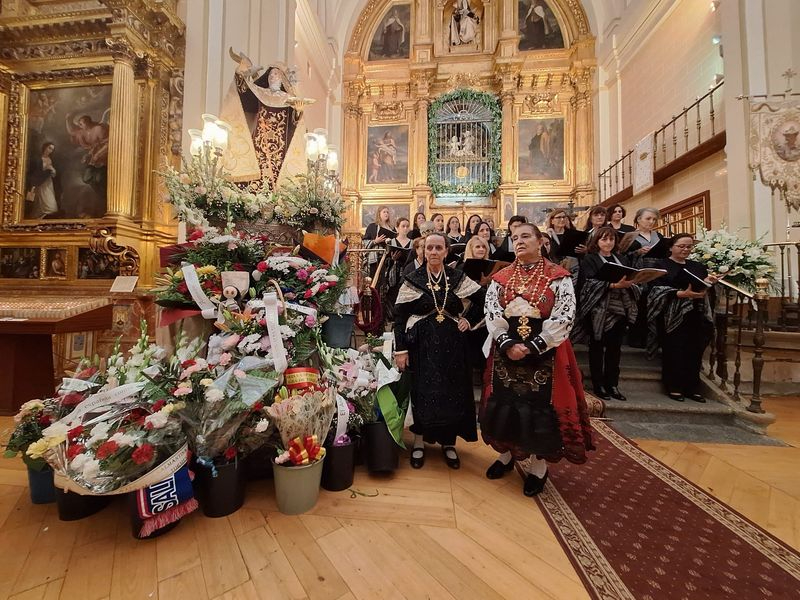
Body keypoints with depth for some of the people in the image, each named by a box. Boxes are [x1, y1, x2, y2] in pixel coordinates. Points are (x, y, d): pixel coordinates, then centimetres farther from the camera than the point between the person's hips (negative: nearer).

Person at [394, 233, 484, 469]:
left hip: (452, 345, 2)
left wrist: (469, 319, 4)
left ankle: (449, 443, 31)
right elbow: (399, 317, -4)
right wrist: (400, 349, -8)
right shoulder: (412, 280, -2)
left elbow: (483, 300, 14)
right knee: (422, 393, 4)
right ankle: (419, 442, 26)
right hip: (421, 345, -2)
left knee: (452, 393, 9)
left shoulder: (458, 278, 3)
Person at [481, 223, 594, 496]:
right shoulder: (500, 277, 6)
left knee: (542, 409, 5)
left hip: (545, 353, -2)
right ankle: (507, 453, 33)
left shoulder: (558, 277, -2)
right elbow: (491, 314, -2)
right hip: (506, 351, 3)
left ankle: (538, 464, 27)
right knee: (505, 405, 10)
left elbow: (563, 318, -11)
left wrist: (531, 347, -17)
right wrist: (507, 344, -16)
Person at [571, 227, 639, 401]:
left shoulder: (619, 259, 19)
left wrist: (629, 283, -4)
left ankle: (612, 384, 18)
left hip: (619, 309, 6)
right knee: (597, 347, 2)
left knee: (614, 348, 8)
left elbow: (629, 280, 19)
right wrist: (614, 285, -24)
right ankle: (598, 385, 11)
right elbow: (589, 283, -12)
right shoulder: (589, 259, 0)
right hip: (599, 310, -5)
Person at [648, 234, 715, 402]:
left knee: (694, 352, 5)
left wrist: (708, 283, -3)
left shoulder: (698, 267, 17)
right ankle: (673, 387, 7)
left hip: (695, 316, 5)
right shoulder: (662, 265, 0)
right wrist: (681, 294, -21)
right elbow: (657, 289, -11)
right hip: (672, 315, -5)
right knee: (674, 352, -3)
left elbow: (704, 290, 18)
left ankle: (692, 387, 16)